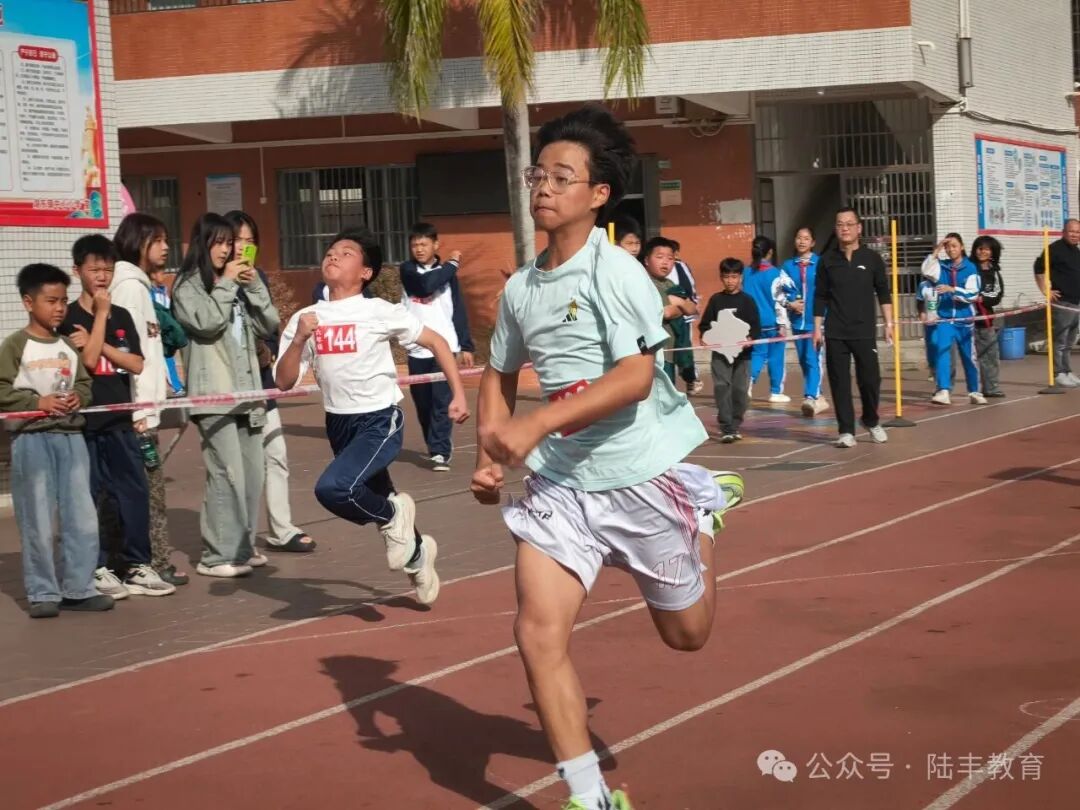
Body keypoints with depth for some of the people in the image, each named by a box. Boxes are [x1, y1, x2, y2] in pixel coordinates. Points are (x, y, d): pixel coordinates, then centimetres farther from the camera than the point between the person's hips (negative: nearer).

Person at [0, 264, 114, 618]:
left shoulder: (68, 346, 12)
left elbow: (84, 383, 16)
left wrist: (78, 398, -5)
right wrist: (38, 402, -18)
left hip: (71, 438, 6)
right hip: (32, 439, -6)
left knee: (82, 519, 6)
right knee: (38, 522, 0)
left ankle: (78, 588, 16)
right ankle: (43, 593, 9)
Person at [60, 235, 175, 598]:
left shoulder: (122, 316, 12)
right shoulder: (70, 317, -4)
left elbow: (136, 364, 2)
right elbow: (89, 359, -17)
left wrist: (98, 344, -10)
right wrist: (101, 312, -13)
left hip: (120, 420, 5)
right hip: (85, 422, -5)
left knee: (135, 492, 4)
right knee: (88, 497, 0)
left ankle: (137, 565, 13)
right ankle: (96, 569, 7)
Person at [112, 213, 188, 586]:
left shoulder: (140, 285, 19)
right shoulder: (130, 286, -9)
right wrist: (139, 409, -19)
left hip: (143, 406, 9)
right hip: (137, 407, -9)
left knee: (144, 491, 8)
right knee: (149, 490, -8)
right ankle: (157, 563, -6)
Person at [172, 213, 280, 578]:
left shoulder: (237, 282, 19)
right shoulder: (187, 286, -1)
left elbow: (267, 326, 14)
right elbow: (208, 322, -17)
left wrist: (254, 286, 2)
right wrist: (226, 284, -8)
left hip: (246, 387, 7)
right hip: (214, 392, -7)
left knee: (253, 470, 8)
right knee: (227, 472, -13)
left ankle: (242, 546, 18)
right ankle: (218, 555, -10)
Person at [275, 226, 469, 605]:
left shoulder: (380, 312, -8)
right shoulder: (305, 319, 2)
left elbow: (436, 341, -2)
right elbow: (284, 382, -2)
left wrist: (458, 395, -6)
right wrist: (299, 339, -17)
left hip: (380, 421, -5)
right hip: (339, 424, 5)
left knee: (332, 488, -28)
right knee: (376, 504, 18)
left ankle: (393, 517, 1)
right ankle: (416, 551, 47)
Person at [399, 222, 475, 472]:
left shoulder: (447, 273, 5)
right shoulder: (407, 270, 4)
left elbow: (459, 310, 6)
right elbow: (425, 284, -17)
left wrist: (466, 346, 1)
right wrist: (452, 264, -7)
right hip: (417, 349, 2)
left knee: (442, 402, -11)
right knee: (423, 403, 7)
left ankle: (440, 452, -14)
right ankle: (437, 447, 23)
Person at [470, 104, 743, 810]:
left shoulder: (616, 270, -15)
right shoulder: (519, 288, 5)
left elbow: (636, 377, -25)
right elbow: (501, 375, 20)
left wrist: (536, 425, -31)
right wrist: (491, 455, 4)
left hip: (644, 475, -4)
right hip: (560, 483, 5)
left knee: (686, 634, 13)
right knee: (539, 631, -12)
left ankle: (703, 509, 42)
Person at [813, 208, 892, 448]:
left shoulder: (871, 258, 2)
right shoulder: (827, 260, 4)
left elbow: (883, 293, 7)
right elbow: (820, 296, 7)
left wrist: (889, 323, 2)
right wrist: (817, 327, 4)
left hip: (865, 331, -1)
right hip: (835, 334, 1)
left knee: (870, 379, -2)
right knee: (840, 382, 0)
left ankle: (872, 422, 22)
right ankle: (846, 431, 7)